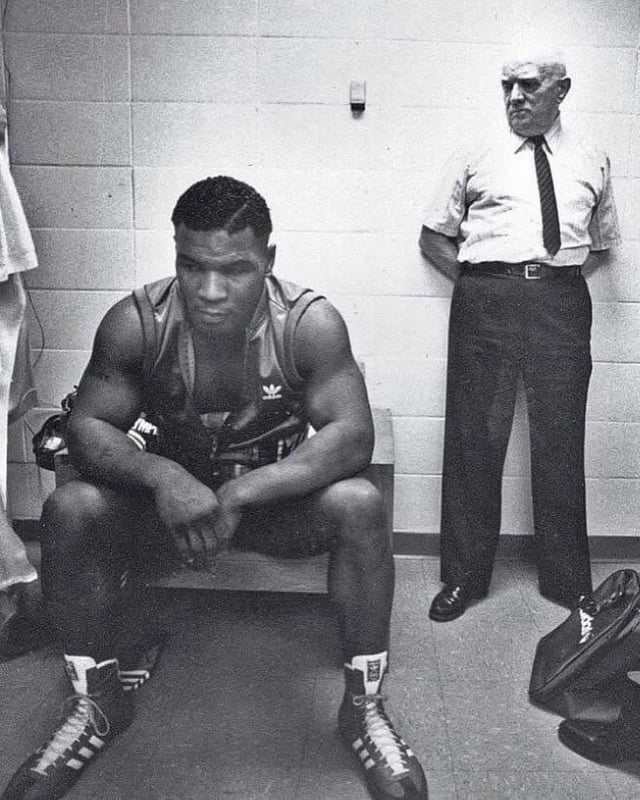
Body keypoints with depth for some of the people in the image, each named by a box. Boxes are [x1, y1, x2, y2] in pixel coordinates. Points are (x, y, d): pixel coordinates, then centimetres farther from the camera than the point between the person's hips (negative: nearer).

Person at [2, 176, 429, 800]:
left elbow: (352, 437, -27)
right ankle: (97, 703, 0)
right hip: (171, 489, 2)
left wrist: (241, 493, -38)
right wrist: (163, 476, -38)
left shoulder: (310, 323, -22)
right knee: (69, 510, -23)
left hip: (278, 493, -1)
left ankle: (363, 708, -10)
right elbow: (86, 426, -16)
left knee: (359, 505, -31)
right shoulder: (137, 322, -18)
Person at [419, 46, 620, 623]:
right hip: (484, 299, -1)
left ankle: (567, 579, 20)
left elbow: (603, 243, 25)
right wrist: (477, 282, 1)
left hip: (561, 302, 1)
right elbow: (433, 237, 15)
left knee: (560, 439, 4)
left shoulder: (592, 163, 17)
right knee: (475, 437, 1)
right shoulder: (474, 160, 13)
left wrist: (561, 274, 7)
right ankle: (464, 575, 14)